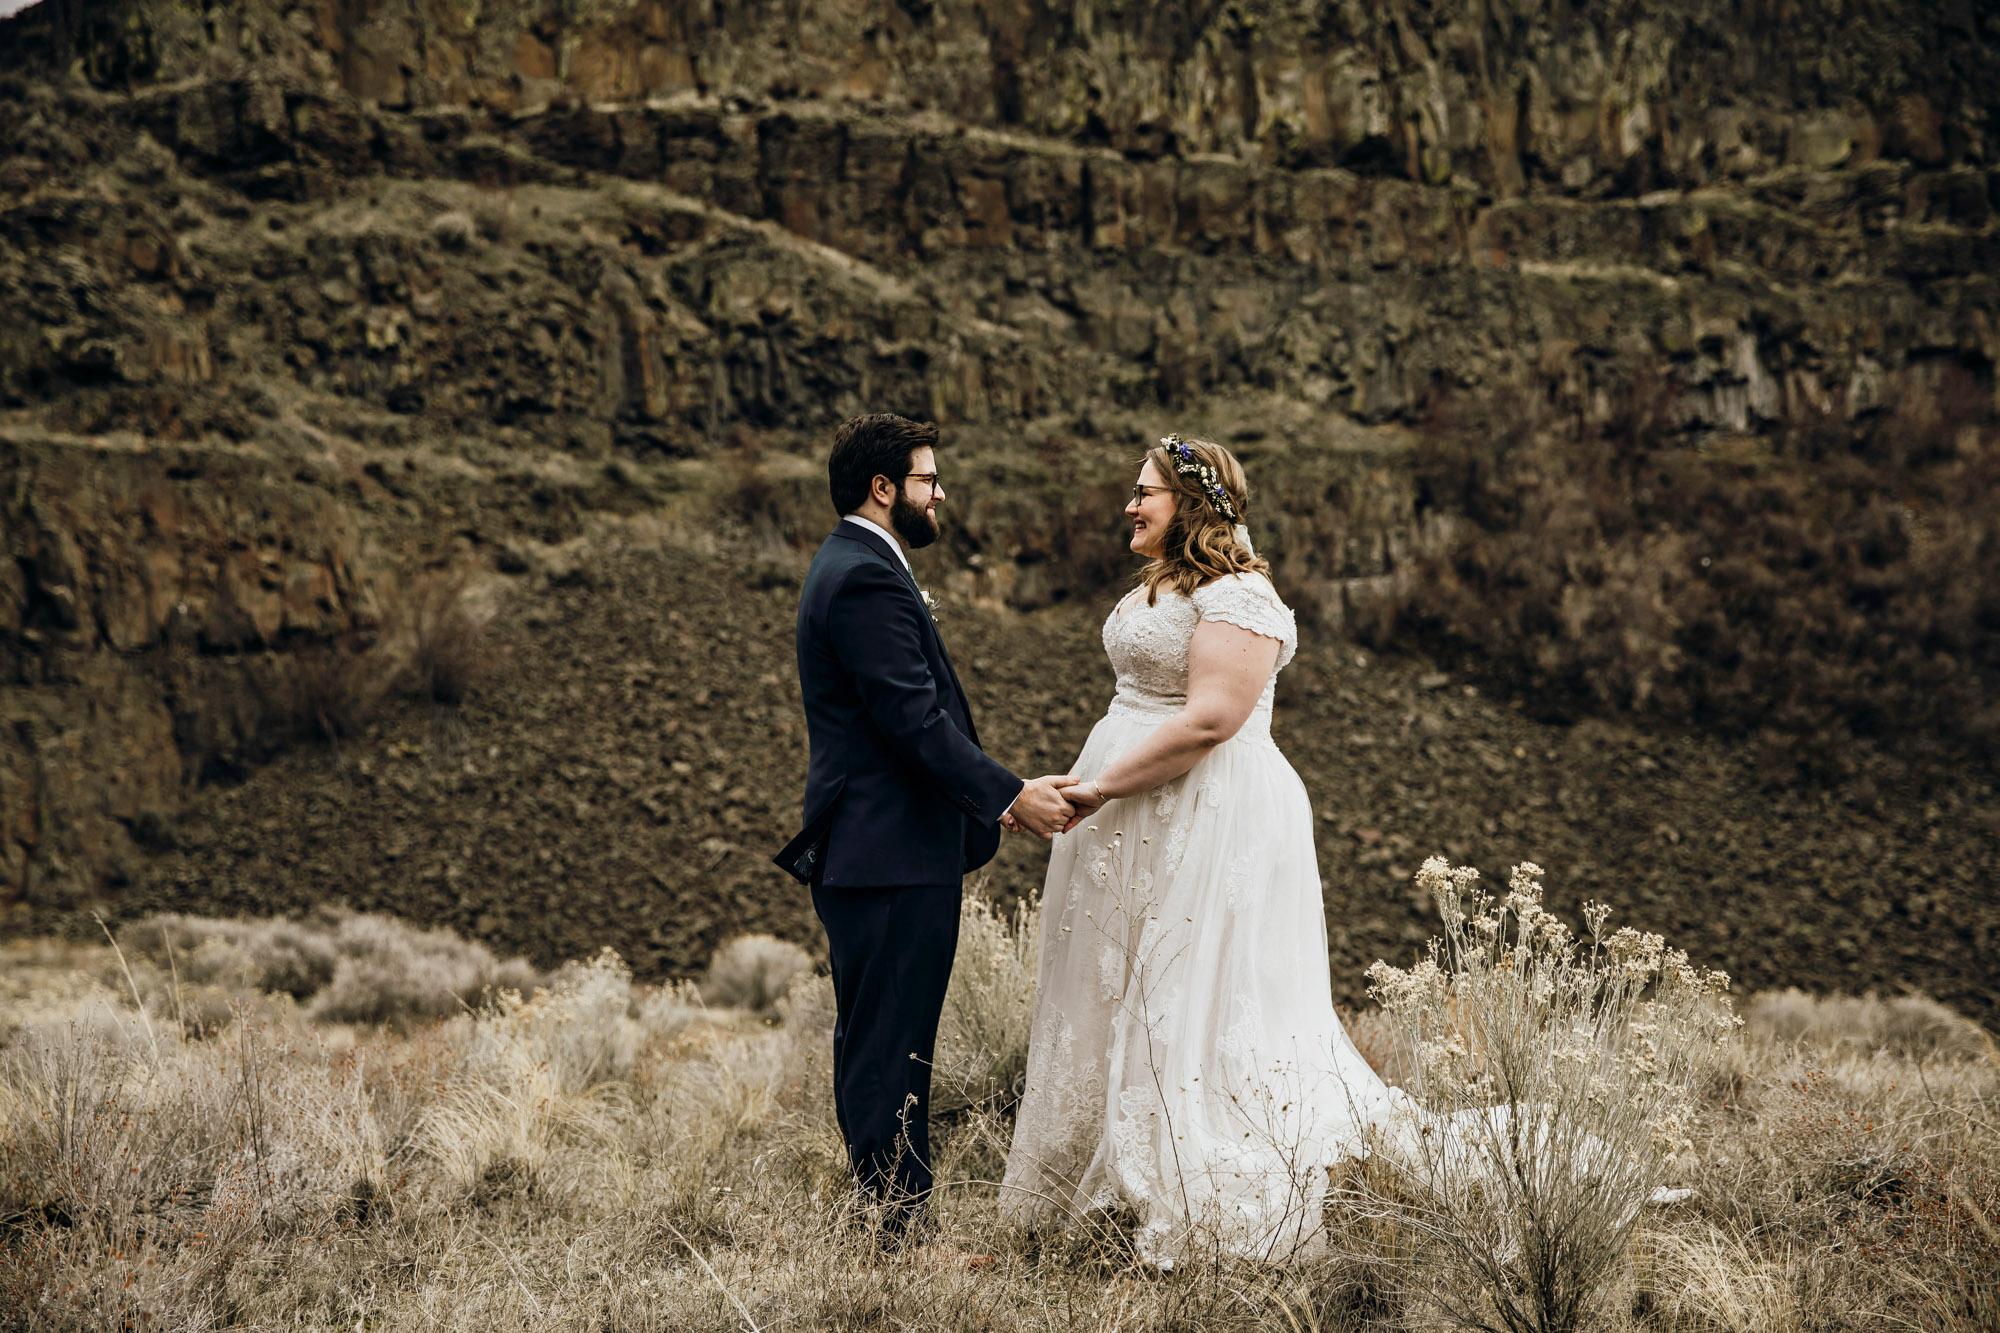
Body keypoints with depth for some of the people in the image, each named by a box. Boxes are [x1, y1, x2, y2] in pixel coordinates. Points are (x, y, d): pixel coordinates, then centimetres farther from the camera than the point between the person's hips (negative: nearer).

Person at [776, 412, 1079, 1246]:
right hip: (892, 858, -11)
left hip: (867, 850, 11)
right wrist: (1009, 796, -17)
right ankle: (898, 1232, -2)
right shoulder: (867, 579, -16)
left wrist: (993, 800, 20)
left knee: (872, 1046, 14)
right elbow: (916, 719, -22)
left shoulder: (853, 568, 19)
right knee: (891, 1052, -7)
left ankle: (880, 1217, 21)